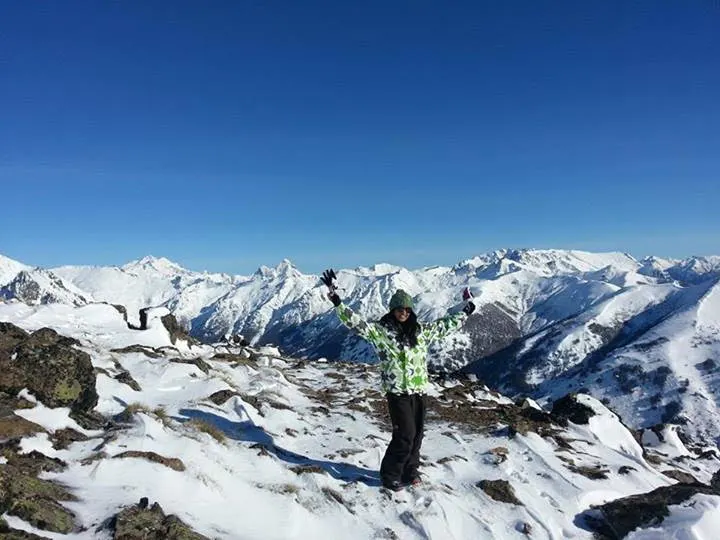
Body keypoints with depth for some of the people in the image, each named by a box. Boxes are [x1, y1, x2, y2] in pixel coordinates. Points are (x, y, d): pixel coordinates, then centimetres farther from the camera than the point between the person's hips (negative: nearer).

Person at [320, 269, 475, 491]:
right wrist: (336, 299, -25)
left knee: (417, 434, 13)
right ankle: (390, 475, 15)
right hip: (397, 391, -5)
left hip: (420, 390, 5)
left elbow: (444, 325, 21)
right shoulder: (380, 331, -6)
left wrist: (466, 311, 24)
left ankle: (410, 470, 34)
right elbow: (355, 322, -15)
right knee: (405, 435, -5)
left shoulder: (421, 331, 8)